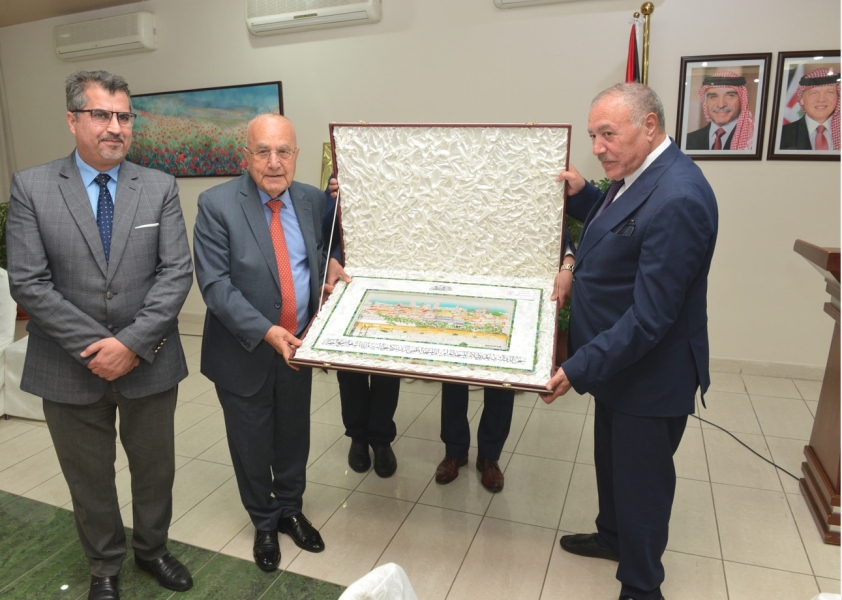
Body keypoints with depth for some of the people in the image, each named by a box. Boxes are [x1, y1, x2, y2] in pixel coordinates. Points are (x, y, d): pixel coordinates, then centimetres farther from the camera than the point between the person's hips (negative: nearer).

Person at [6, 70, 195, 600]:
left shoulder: (160, 187, -1)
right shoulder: (31, 187, -3)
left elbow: (177, 272, -8)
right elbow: (28, 283, -8)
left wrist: (133, 343, -17)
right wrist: (93, 347, -15)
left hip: (150, 362, 1)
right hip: (70, 367, 0)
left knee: (155, 468, 17)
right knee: (89, 477, 17)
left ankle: (153, 548, 43)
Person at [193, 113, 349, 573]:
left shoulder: (312, 199, -2)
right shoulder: (216, 205, -15)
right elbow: (215, 285, -19)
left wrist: (330, 265, -9)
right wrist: (265, 332, -29)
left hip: (298, 346, 4)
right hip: (244, 352, -3)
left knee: (294, 439, 19)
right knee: (252, 445, 15)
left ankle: (291, 510, 45)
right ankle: (264, 523, 40)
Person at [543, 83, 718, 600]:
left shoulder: (677, 197, -28)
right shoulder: (640, 175, 1)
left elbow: (650, 317, -29)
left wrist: (579, 368, -25)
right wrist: (582, 196, 1)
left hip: (650, 375, -9)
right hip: (619, 361, 10)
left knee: (641, 481, 10)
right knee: (611, 461, 27)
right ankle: (612, 537, 51)